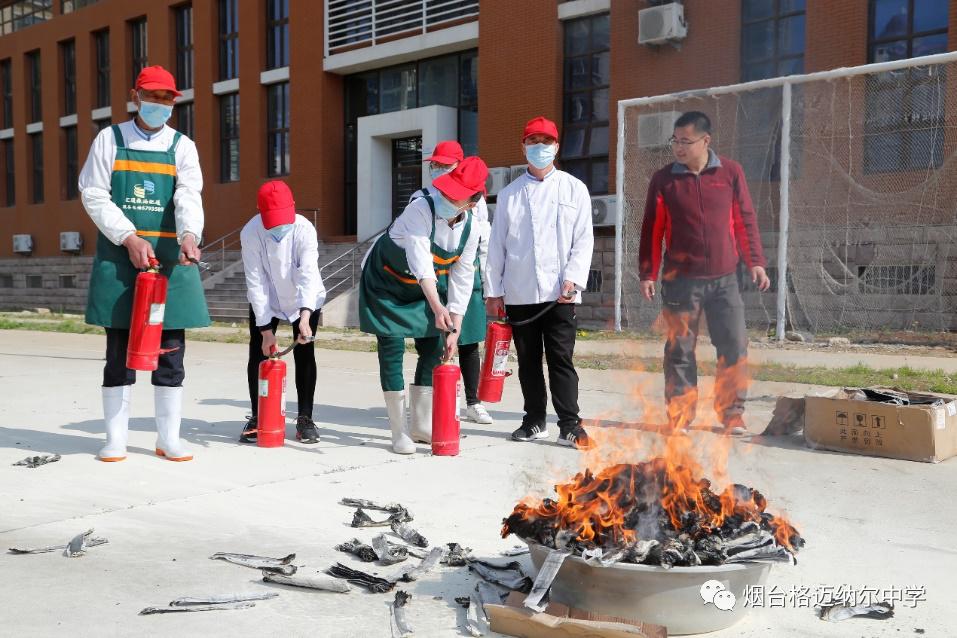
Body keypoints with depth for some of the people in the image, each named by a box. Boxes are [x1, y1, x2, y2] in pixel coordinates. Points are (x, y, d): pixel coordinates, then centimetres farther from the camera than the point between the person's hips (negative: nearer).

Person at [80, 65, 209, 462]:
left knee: (170, 349, 2)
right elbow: (94, 195, 0)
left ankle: (168, 438, 11)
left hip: (170, 256, 1)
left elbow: (189, 196, -7)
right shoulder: (109, 139, 8)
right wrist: (129, 239, -13)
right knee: (119, 348, 3)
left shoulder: (182, 146, 9)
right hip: (119, 254, -1)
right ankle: (116, 438, 12)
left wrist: (189, 234, -28)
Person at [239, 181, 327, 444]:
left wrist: (305, 316, -52)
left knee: (304, 355, -3)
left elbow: (308, 275, -38)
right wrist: (266, 329, -25)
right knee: (258, 354, -1)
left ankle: (305, 418, 6)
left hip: (305, 300, -1)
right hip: (265, 301, 1)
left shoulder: (304, 229, -29)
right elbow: (255, 282, -24)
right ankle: (257, 417, 10)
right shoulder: (250, 233, -26)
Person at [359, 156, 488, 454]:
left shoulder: (470, 228, -14)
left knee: (434, 349, 5)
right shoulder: (420, 210, -33)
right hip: (386, 284, -6)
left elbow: (461, 280, -10)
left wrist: (454, 330, -14)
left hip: (427, 289, 6)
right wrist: (436, 306, -59)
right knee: (392, 350, -9)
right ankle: (399, 432, 0)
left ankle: (421, 424, 20)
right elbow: (420, 260, -46)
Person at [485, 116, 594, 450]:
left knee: (561, 359, -4)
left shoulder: (574, 189, 7)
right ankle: (534, 420, 20)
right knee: (528, 360, 9)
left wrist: (572, 279, -10)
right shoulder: (509, 194, 11)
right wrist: (493, 291, 5)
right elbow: (496, 245, 9)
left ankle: (570, 425, 0)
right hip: (519, 294, 2)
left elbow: (584, 239, 2)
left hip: (559, 293, -2)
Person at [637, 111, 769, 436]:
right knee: (680, 351, 3)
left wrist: (755, 261, 2)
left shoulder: (730, 172, 3)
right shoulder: (663, 179, 1)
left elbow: (745, 219, 7)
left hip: (724, 279, 1)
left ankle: (731, 415, 13)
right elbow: (652, 229, 2)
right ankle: (679, 417, 12)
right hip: (681, 281, -1)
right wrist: (648, 273, -2)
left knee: (735, 348, 0)